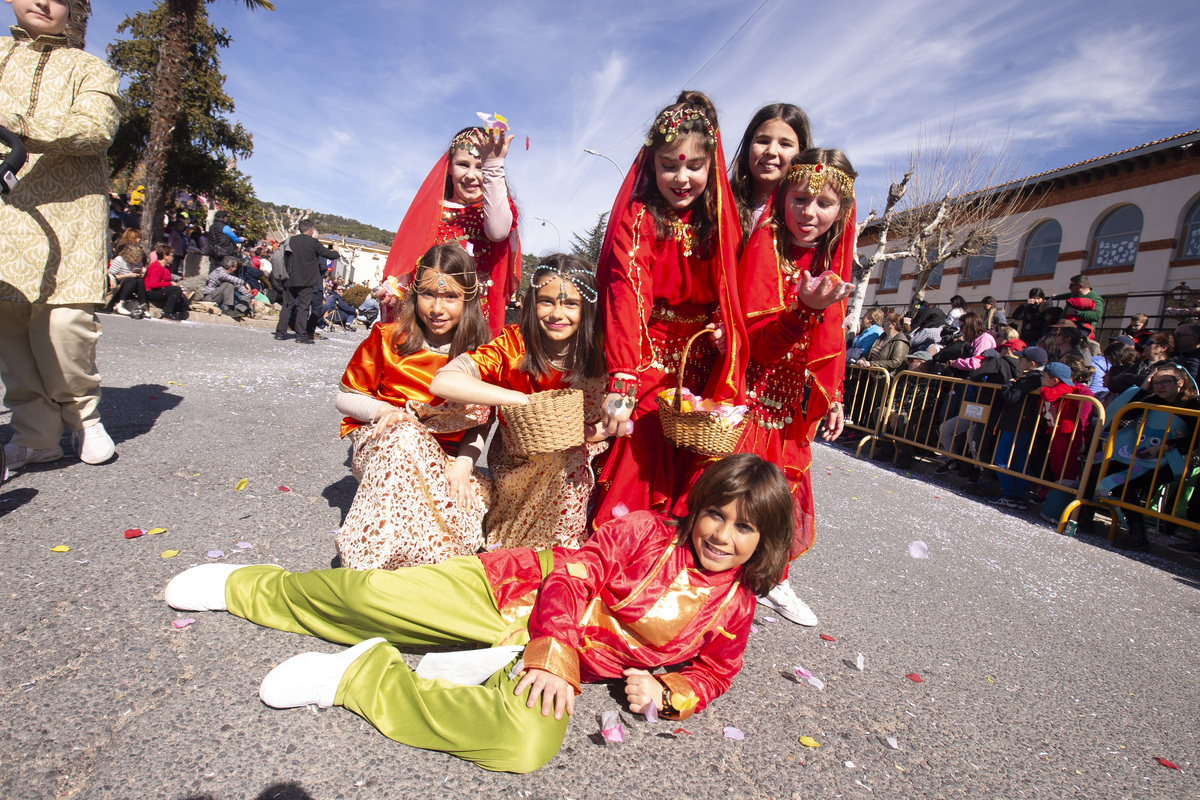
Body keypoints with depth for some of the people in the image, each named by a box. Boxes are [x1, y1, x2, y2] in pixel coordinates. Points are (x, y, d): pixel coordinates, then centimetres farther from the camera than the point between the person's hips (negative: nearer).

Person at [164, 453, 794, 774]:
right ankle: (247, 585, 25)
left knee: (528, 743, -34)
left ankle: (365, 675, -13)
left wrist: (664, 692, -8)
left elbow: (715, 669, 12)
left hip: (563, 663, 1)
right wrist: (554, 655, -25)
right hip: (517, 589, -1)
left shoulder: (734, 605, 2)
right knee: (372, 594, -8)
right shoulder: (645, 532, -7)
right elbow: (575, 574, -12)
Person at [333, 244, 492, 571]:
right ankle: (437, 557, -32)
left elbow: (480, 421, -2)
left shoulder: (477, 353, -2)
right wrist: (383, 410, -18)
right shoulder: (388, 338, -4)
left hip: (444, 457, 2)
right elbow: (345, 397, 3)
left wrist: (463, 463, -20)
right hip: (379, 441, -1)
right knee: (406, 436, -38)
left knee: (480, 492, -28)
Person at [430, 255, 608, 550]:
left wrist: (589, 432, -26)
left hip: (577, 457, 2)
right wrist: (516, 399, -35)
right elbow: (442, 381, -31)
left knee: (571, 457, -27)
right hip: (516, 463, -2)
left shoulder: (598, 353, -13)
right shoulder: (512, 344, -18)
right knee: (562, 462, -28)